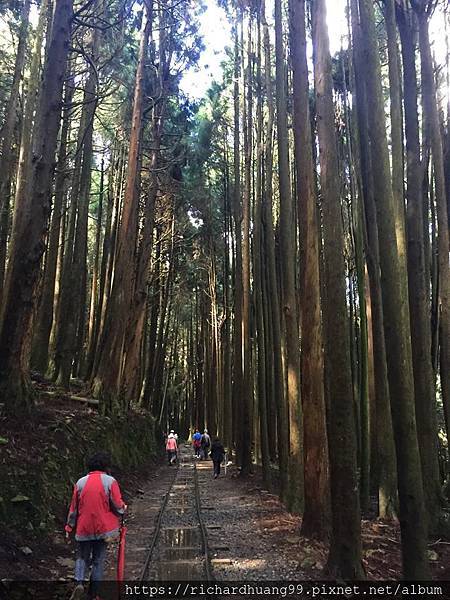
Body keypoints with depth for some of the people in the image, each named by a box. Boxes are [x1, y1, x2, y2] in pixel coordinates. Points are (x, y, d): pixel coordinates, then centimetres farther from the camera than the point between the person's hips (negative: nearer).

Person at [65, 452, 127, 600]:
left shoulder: (80, 482, -1)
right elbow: (118, 506, -11)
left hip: (83, 528, 2)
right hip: (103, 528, -2)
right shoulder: (110, 481, -10)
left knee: (82, 557, 17)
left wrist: (69, 527, 14)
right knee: (98, 560, 11)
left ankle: (79, 582, -6)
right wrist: (124, 508, 11)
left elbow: (73, 507, 5)